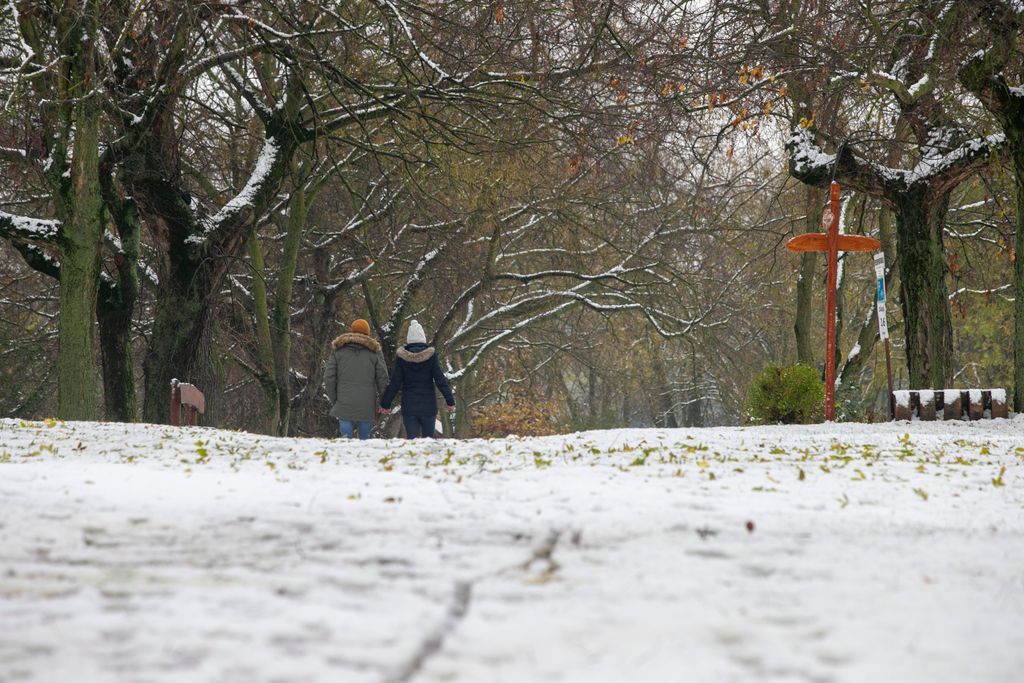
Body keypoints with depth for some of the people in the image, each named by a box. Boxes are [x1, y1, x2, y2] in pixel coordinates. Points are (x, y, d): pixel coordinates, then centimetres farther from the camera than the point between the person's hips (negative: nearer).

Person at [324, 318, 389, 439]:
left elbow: (329, 378, 3)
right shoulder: (374, 352, 3)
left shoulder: (338, 351, 6)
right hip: (367, 406, 0)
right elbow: (383, 378, 2)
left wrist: (334, 401, 12)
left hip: (344, 405, 0)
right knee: (365, 437, 5)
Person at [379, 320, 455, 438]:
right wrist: (450, 401, 0)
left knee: (411, 439, 4)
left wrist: (385, 403, 7)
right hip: (428, 406, 0)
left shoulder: (401, 357, -5)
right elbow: (440, 380, -7)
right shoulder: (431, 356, -6)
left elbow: (395, 383, -3)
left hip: (408, 406, 0)